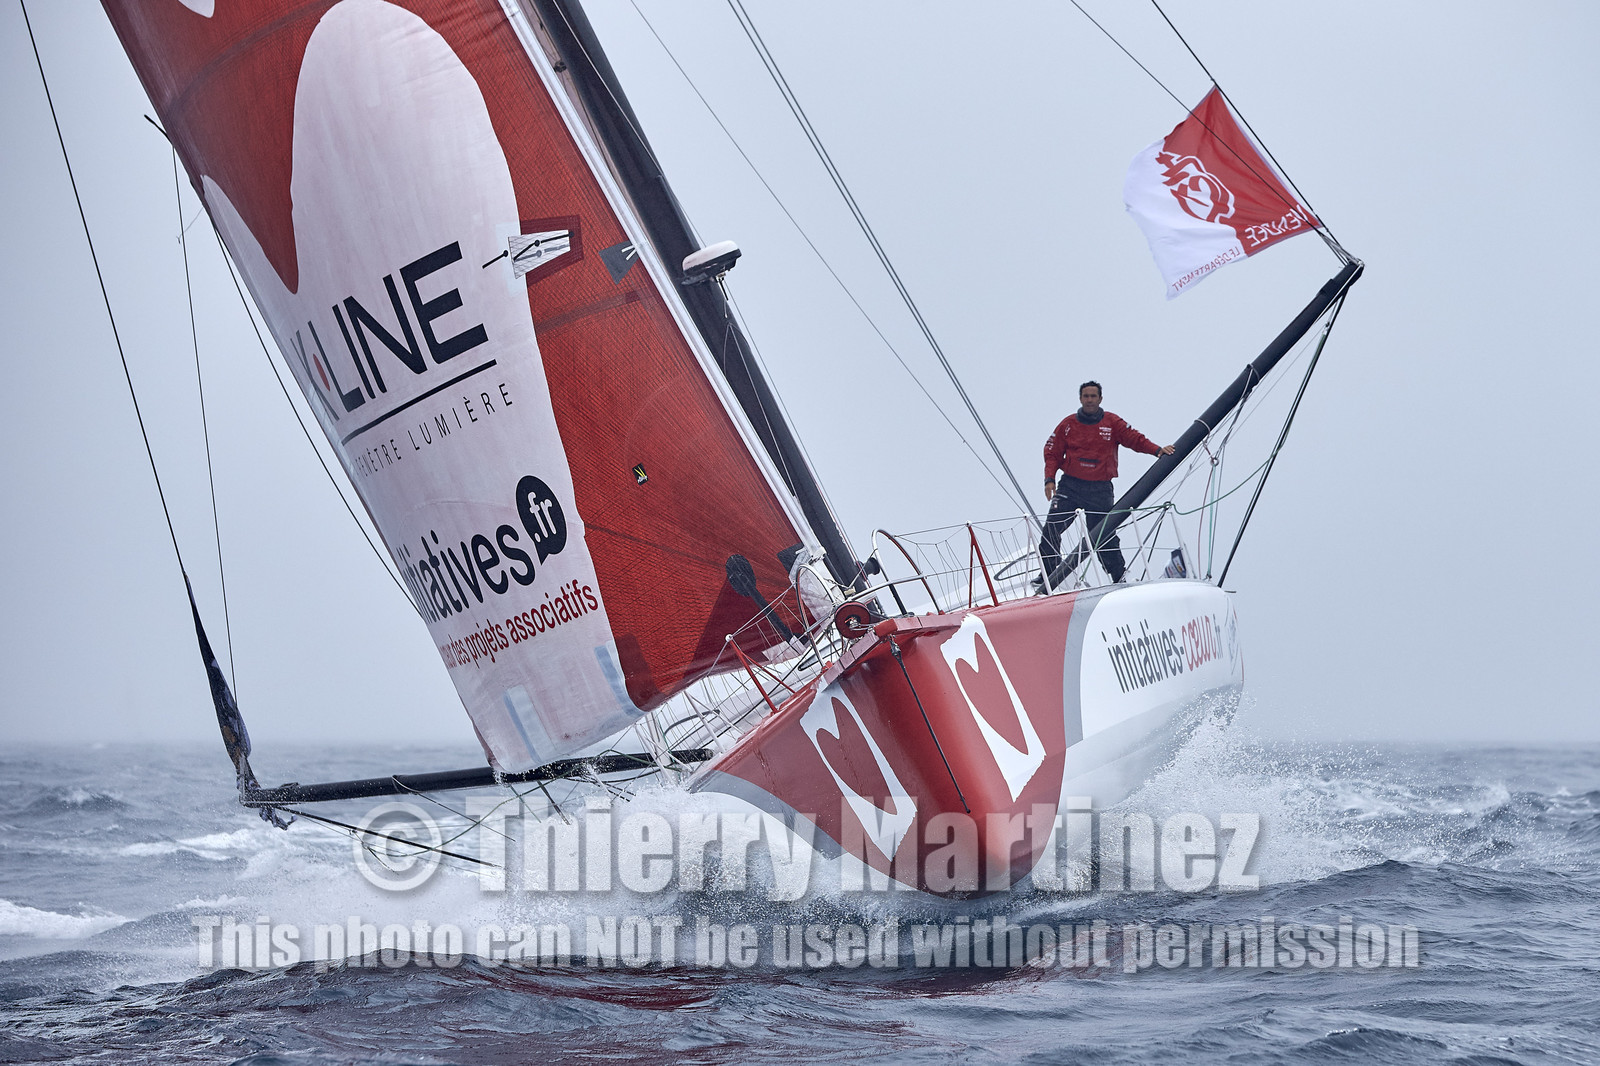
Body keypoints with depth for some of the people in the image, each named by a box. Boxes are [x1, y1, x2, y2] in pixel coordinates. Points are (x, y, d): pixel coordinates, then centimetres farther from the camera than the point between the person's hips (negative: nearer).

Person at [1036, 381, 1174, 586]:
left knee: (1104, 535, 0)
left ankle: (1119, 576, 12)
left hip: (1100, 490, -1)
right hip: (1070, 485, 1)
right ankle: (1048, 573, 0)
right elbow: (1052, 452, 9)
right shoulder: (1068, 424, 7)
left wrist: (1157, 450, -14)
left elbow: (1135, 439, 2)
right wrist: (1049, 479, -4)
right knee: (1052, 528, -10)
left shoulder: (1112, 423, 5)